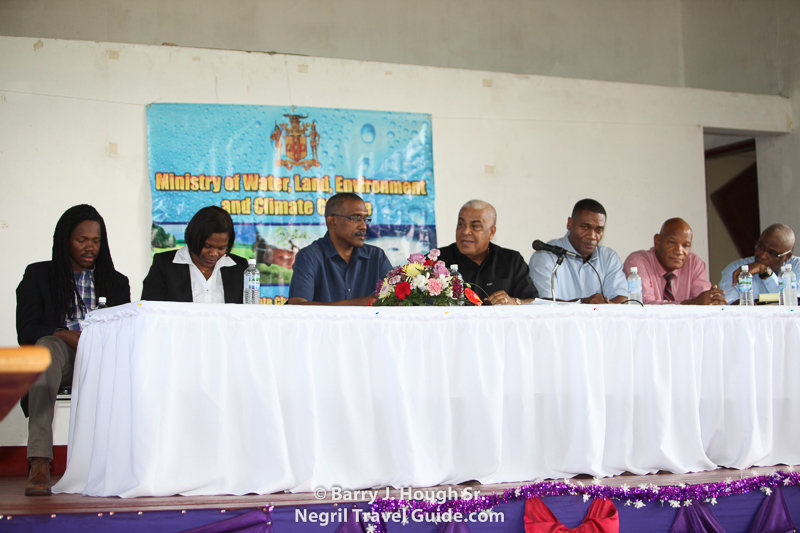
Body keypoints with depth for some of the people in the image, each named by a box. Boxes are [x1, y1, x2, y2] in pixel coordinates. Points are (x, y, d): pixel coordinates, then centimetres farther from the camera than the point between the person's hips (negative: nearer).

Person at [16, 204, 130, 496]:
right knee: (47, 345, -38)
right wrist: (65, 336, -18)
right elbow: (26, 330, 0)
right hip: (56, 360, -2)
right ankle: (39, 463, -50)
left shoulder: (116, 282, 20)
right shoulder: (38, 275, 12)